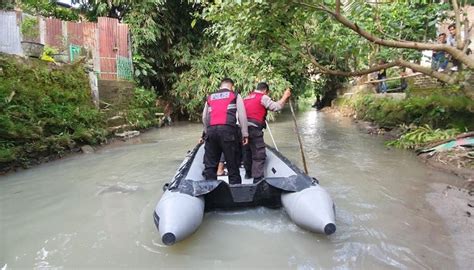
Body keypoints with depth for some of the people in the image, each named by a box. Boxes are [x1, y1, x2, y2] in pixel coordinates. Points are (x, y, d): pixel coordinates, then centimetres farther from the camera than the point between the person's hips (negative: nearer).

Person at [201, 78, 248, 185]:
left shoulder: (210, 97, 25)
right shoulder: (235, 95, 15)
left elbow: (204, 118, 25)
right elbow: (242, 115, 5)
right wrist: (245, 134, 6)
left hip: (211, 130, 3)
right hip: (227, 130, -3)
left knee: (210, 164, 10)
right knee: (233, 164, 3)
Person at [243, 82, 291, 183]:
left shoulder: (246, 98, 21)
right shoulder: (263, 97, -1)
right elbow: (276, 106, -6)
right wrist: (285, 96, 5)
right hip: (254, 129, -8)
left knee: (248, 151, 22)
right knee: (259, 155, -4)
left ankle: (248, 173, 37)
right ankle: (258, 178, -6)